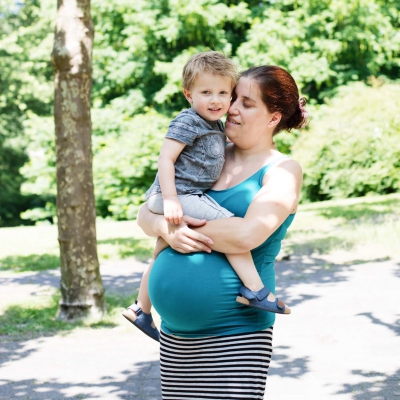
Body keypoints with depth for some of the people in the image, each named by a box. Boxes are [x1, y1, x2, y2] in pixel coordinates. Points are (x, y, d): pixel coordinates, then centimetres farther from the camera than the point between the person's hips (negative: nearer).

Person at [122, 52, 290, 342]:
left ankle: (141, 311, 36)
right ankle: (254, 290, -23)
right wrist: (170, 199, -26)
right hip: (180, 195, -10)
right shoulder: (188, 122, -13)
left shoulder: (216, 126, 13)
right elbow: (165, 158, -20)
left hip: (194, 195, 10)